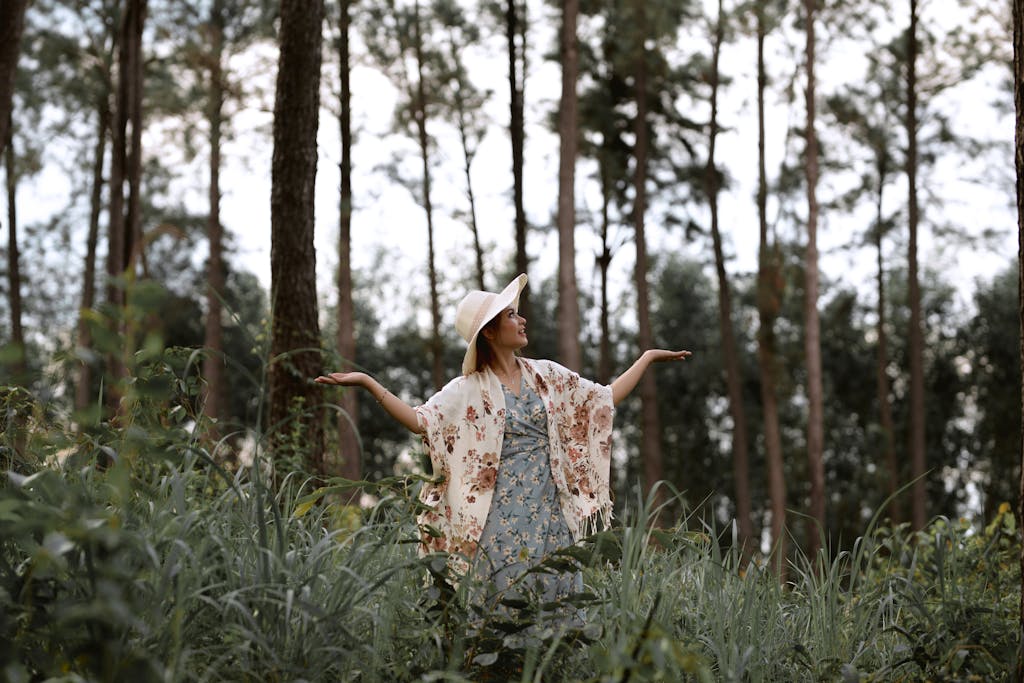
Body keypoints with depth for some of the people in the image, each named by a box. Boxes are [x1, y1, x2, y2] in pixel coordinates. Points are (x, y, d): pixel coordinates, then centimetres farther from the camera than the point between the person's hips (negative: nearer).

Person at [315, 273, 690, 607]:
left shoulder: (547, 376, 10)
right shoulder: (469, 390, -2)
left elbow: (605, 399, 17)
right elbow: (420, 420, -15)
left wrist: (648, 357, 19)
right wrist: (367, 383, -23)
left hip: (550, 513, 4)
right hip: (503, 518, -4)